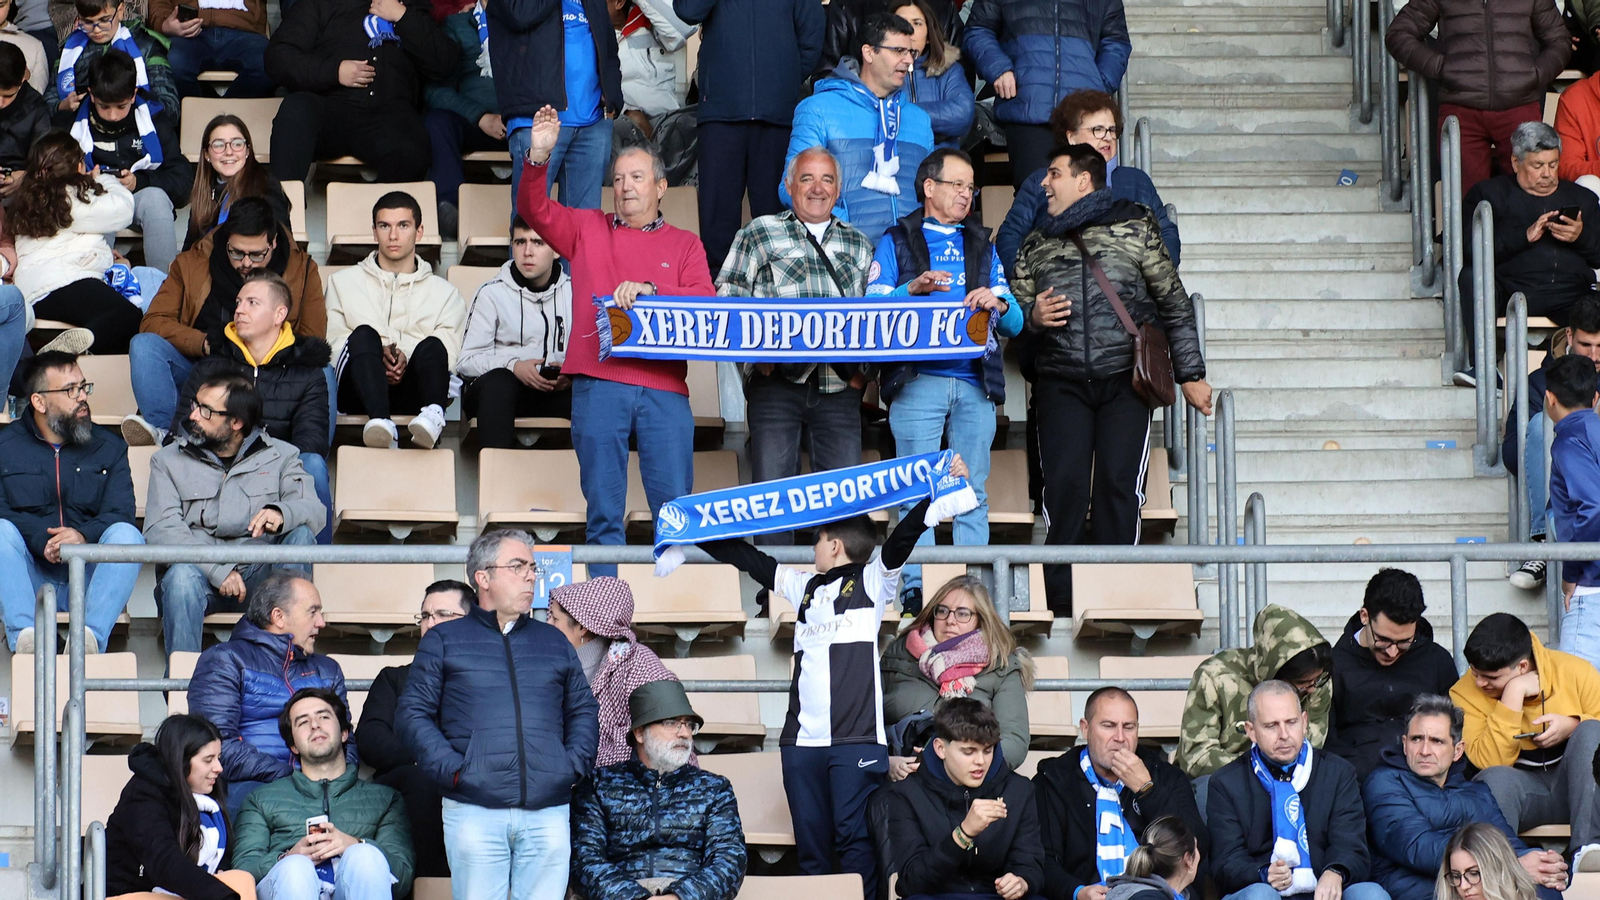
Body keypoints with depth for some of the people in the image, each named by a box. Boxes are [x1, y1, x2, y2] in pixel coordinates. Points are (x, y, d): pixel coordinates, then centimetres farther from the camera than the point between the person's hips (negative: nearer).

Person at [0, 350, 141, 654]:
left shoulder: (109, 447, 14)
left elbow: (120, 515, -1)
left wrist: (84, 535, -23)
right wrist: (41, 539, -24)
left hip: (89, 577, 1)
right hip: (30, 579, -1)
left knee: (127, 535, -27)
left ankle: (91, 637, -43)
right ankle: (24, 637, -45)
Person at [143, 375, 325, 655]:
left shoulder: (280, 456, 12)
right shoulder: (168, 461, 10)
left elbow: (315, 511, -5)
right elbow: (160, 529, -5)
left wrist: (281, 514, -30)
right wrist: (219, 571, -20)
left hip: (257, 578, 1)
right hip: (200, 572, -1)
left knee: (301, 533, -25)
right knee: (182, 574, -35)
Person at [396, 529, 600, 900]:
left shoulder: (554, 643, 20)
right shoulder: (444, 641, 10)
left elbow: (584, 710, 21)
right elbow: (413, 713, 5)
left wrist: (574, 764, 4)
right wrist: (450, 768, -8)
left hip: (549, 811, 3)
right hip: (473, 810, -3)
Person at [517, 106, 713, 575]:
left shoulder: (684, 245, 15)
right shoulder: (587, 229, 17)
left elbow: (705, 304, 2)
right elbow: (535, 210, 6)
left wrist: (650, 290, -13)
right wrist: (538, 158, -10)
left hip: (664, 386, 0)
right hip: (598, 383, 0)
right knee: (604, 513, -1)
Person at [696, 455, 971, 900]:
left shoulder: (872, 581, 8)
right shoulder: (804, 587, 23)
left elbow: (902, 538, -5)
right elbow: (747, 558, 30)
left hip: (857, 738, -6)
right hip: (802, 740, 6)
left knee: (854, 837, -11)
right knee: (811, 842, 4)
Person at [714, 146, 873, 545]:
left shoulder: (859, 245, 20)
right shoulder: (759, 234, 11)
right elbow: (727, 302, 4)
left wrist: (865, 365, 1)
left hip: (839, 387, 2)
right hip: (777, 380, -2)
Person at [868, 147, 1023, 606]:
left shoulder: (982, 245, 23)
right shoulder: (896, 241, 14)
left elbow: (1014, 324, 17)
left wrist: (999, 304, -6)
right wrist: (913, 289, -16)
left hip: (975, 383, 3)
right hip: (917, 381, -3)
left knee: (973, 492, -1)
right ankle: (915, 585, -9)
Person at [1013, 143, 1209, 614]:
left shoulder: (1134, 228, 8)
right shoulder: (1035, 246, 18)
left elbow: (1175, 304, 10)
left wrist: (1190, 374, 6)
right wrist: (1034, 316, -4)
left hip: (1125, 379, -2)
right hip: (1062, 383, 2)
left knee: (1119, 485, -9)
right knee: (1064, 485, -10)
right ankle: (1063, 604, -6)